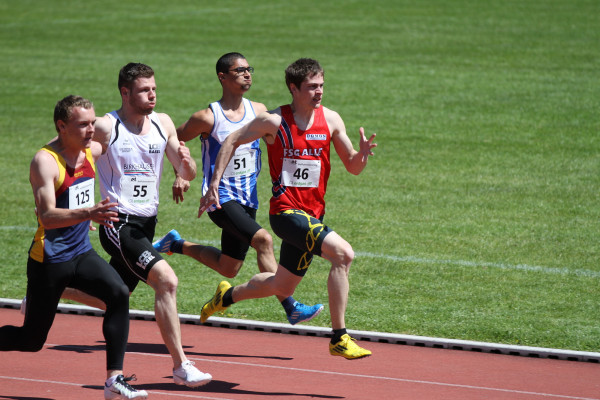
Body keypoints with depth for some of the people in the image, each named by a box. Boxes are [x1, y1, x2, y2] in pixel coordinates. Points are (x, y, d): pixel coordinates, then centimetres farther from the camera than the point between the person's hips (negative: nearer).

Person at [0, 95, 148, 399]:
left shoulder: (92, 151, 3)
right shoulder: (45, 161, -19)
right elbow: (47, 216, -31)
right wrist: (88, 213, -45)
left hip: (81, 253, 6)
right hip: (49, 258, -6)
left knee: (119, 294, -20)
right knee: (31, 340, 2)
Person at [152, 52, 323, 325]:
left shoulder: (258, 111, 3)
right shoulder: (208, 118, -10)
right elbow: (173, 141, 4)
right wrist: (180, 176, -4)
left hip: (247, 199, 7)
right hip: (220, 197, -7)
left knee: (228, 269, 13)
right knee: (263, 240, -27)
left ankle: (176, 244, 36)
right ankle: (290, 307, -27)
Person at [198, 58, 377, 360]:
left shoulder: (330, 120, 3)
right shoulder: (274, 121, -8)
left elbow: (352, 167, 8)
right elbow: (232, 141, 4)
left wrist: (362, 154, -16)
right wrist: (213, 185, 1)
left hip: (312, 215, 6)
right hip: (286, 211, -6)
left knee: (282, 287, 19)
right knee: (343, 253, -27)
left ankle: (227, 295, 47)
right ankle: (339, 339, -23)